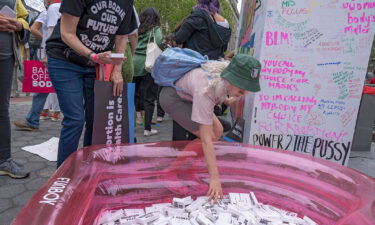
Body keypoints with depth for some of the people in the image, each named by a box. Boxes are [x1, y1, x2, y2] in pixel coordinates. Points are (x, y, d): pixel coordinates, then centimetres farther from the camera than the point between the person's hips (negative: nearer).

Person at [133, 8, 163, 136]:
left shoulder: (138, 30, 15)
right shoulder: (155, 29, 3)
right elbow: (159, 43, -14)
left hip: (135, 63, 4)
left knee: (135, 94, 12)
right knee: (149, 97, 1)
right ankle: (147, 128, 3)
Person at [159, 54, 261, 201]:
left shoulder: (226, 70, -22)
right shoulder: (205, 90, -41)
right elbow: (206, 139, -40)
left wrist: (226, 100, 9)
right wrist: (215, 178, -41)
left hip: (188, 95, 8)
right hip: (172, 97, -8)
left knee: (218, 131, 0)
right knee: (210, 137, -18)